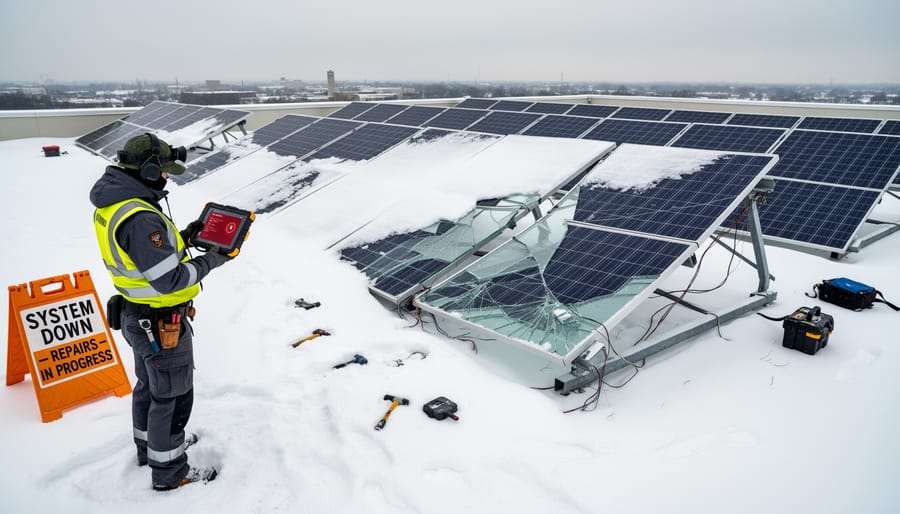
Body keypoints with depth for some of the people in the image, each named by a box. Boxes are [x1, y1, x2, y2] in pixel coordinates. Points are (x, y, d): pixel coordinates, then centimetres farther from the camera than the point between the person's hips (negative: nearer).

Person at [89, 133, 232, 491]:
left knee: (148, 385, 26)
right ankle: (169, 471, 24)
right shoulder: (139, 218, -30)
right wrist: (211, 261, -16)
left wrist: (184, 238, 3)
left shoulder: (112, 206, 1)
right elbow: (169, 279, -29)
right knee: (172, 397, 8)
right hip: (162, 323, -10)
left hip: (136, 314, 10)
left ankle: (150, 445, 47)